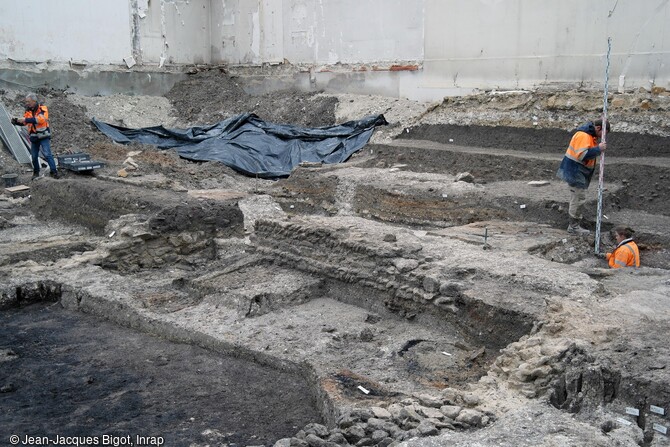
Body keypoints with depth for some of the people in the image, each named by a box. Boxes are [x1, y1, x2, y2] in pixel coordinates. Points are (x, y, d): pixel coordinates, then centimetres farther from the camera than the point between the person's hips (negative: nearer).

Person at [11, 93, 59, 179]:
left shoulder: (43, 109, -10)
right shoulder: (28, 111, 7)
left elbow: (40, 119, -27)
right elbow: (24, 122, 3)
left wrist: (26, 119, -30)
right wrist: (16, 121, -17)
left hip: (43, 136, -5)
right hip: (34, 137, 5)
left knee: (47, 154, -14)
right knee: (34, 156, 9)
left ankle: (54, 172, -12)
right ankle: (36, 172, 24)